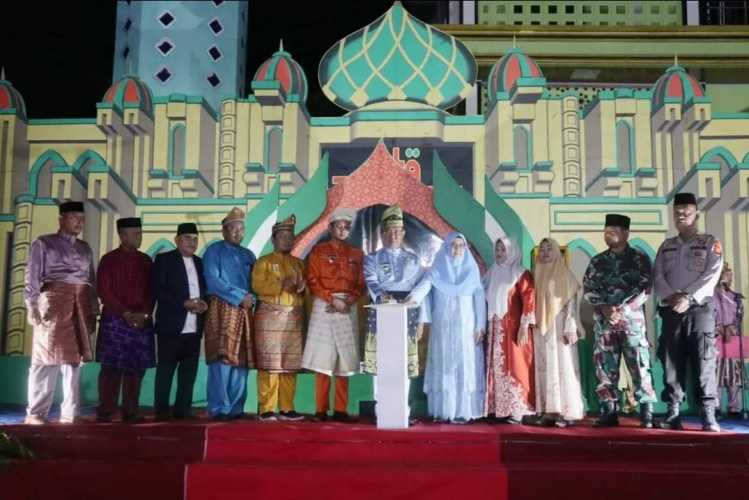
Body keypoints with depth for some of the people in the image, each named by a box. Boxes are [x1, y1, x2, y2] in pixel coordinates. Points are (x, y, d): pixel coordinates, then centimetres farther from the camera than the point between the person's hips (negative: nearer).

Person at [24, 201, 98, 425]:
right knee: (48, 357, -8)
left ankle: (69, 414, 6)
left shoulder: (85, 248, 20)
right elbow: (32, 277, 0)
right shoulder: (43, 243, 6)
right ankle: (36, 413, -4)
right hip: (53, 300, -5)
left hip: (81, 305, 5)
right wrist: (32, 306, -11)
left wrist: (93, 310, 10)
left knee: (74, 358, 3)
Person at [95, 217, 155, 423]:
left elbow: (151, 291, 10)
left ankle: (131, 411, 8)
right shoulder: (109, 259, 1)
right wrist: (125, 313, -13)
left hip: (141, 321, 3)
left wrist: (144, 314, -7)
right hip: (114, 320, -3)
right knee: (111, 367, -4)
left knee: (136, 367, 2)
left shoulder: (146, 261, 11)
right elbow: (103, 291, -5)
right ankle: (105, 412, 2)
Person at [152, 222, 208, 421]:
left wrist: (204, 302, -4)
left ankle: (183, 408, 10)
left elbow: (205, 289, 19)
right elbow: (159, 290, -7)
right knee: (166, 369, -2)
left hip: (194, 327, 5)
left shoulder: (200, 263, 19)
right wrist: (184, 303, -15)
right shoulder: (164, 259, 3)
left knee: (190, 369, 4)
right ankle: (162, 410, 3)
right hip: (171, 325, -5)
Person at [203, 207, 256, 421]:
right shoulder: (214, 251, 4)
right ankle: (219, 409, -10)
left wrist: (251, 298, -6)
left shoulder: (248, 255, 20)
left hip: (244, 312, 5)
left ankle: (236, 408, 5)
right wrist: (240, 296, -11)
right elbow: (213, 281, -8)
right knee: (222, 359, -12)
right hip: (222, 310, -5)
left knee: (241, 360, 2)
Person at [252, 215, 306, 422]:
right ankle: (266, 409, -4)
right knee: (269, 365, -7)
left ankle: (287, 408, 9)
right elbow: (258, 286, -9)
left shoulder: (299, 263, 20)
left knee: (290, 366, 4)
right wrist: (281, 284, -18)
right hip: (270, 317, -5)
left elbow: (306, 289, 16)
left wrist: (301, 287, -6)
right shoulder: (263, 262, 5)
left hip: (294, 318, 5)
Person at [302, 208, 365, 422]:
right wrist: (332, 299, -13)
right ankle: (321, 410, -1)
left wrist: (348, 301, -9)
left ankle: (341, 410, 6)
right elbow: (313, 281, -2)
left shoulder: (357, 254, 13)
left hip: (348, 309, 3)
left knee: (345, 362, 2)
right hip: (324, 308, -3)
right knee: (322, 361, -5)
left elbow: (361, 285, 9)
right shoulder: (319, 251, 6)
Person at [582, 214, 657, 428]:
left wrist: (622, 310, -14)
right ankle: (609, 412, 8)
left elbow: (645, 287, -5)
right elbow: (588, 288, 7)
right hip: (603, 321, 3)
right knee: (606, 368, 3)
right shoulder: (597, 261, 13)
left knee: (639, 366, -5)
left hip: (632, 320, -3)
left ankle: (646, 413, 1)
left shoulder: (639, 258, 3)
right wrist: (603, 307, -10)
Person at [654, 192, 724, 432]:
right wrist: (671, 296, -12)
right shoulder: (666, 246, 17)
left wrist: (688, 297, -17)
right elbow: (658, 277, 7)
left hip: (700, 308, -3)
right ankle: (673, 413, 4)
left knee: (703, 361, -9)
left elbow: (711, 276, -6)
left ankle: (708, 415, -8)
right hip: (670, 310, 3)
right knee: (671, 361, 0)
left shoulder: (710, 243, 7)